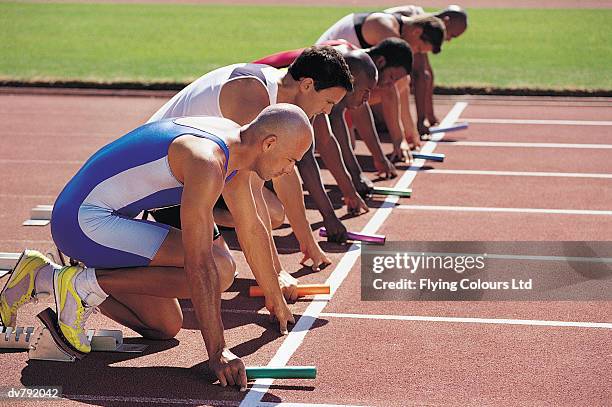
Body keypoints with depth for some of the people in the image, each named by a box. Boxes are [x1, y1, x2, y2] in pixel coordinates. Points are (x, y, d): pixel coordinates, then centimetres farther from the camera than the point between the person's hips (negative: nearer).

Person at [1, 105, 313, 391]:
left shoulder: (234, 142, 5)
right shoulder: (207, 161, -26)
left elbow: (251, 229, 18)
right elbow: (198, 263, -30)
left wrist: (275, 299, 26)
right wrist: (217, 352, -29)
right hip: (85, 222, -10)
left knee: (165, 327, 12)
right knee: (219, 268, -20)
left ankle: (42, 277, 15)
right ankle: (85, 284, -11)